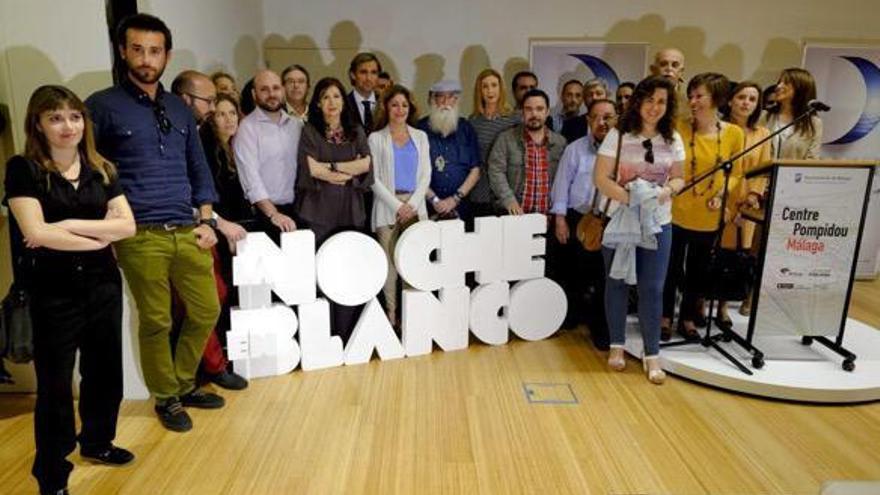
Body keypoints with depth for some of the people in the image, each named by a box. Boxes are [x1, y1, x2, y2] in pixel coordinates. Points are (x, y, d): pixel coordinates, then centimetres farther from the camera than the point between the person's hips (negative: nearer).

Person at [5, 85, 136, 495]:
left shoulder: (101, 169, 7)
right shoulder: (23, 169, -6)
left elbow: (127, 225, -3)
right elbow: (37, 233, -17)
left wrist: (70, 225, -13)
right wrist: (97, 238, -9)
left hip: (103, 284, 4)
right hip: (54, 292, -4)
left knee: (105, 371, 15)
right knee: (54, 386, 4)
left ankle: (96, 442, 39)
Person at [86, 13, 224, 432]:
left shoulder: (180, 109, 14)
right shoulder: (103, 106, -2)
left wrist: (206, 221, 7)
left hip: (187, 232, 5)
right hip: (141, 237, -5)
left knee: (207, 311, 10)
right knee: (155, 322, 5)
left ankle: (184, 384, 31)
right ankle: (166, 398, 26)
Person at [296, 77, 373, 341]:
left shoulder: (356, 131, 16)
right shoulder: (309, 132, 7)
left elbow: (365, 164, 2)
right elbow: (311, 169, -7)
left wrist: (331, 167, -5)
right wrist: (350, 170, -2)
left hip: (351, 211, 3)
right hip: (319, 211, -2)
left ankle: (348, 337, 10)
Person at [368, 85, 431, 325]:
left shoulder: (420, 137, 16)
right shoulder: (376, 138, 7)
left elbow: (425, 175, 9)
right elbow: (374, 179, 0)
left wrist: (412, 204, -5)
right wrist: (397, 205, -9)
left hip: (415, 205, 2)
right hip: (388, 207, -2)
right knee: (389, 262, -5)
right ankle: (391, 314, 3)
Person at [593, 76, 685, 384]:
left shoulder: (673, 140, 5)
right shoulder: (618, 135, -5)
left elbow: (678, 178, 11)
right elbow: (601, 179, -10)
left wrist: (667, 190, -13)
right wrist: (631, 198, -23)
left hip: (658, 223, 2)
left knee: (652, 288, 1)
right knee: (617, 283, 8)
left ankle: (652, 355, 10)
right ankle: (617, 345, 23)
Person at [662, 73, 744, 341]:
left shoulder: (734, 134, -4)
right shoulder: (678, 128, -10)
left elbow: (736, 173, 6)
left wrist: (723, 193, -10)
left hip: (709, 217, 2)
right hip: (675, 213, -2)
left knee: (699, 269, 16)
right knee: (671, 267, 9)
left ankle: (688, 318, 34)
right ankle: (665, 316, 29)